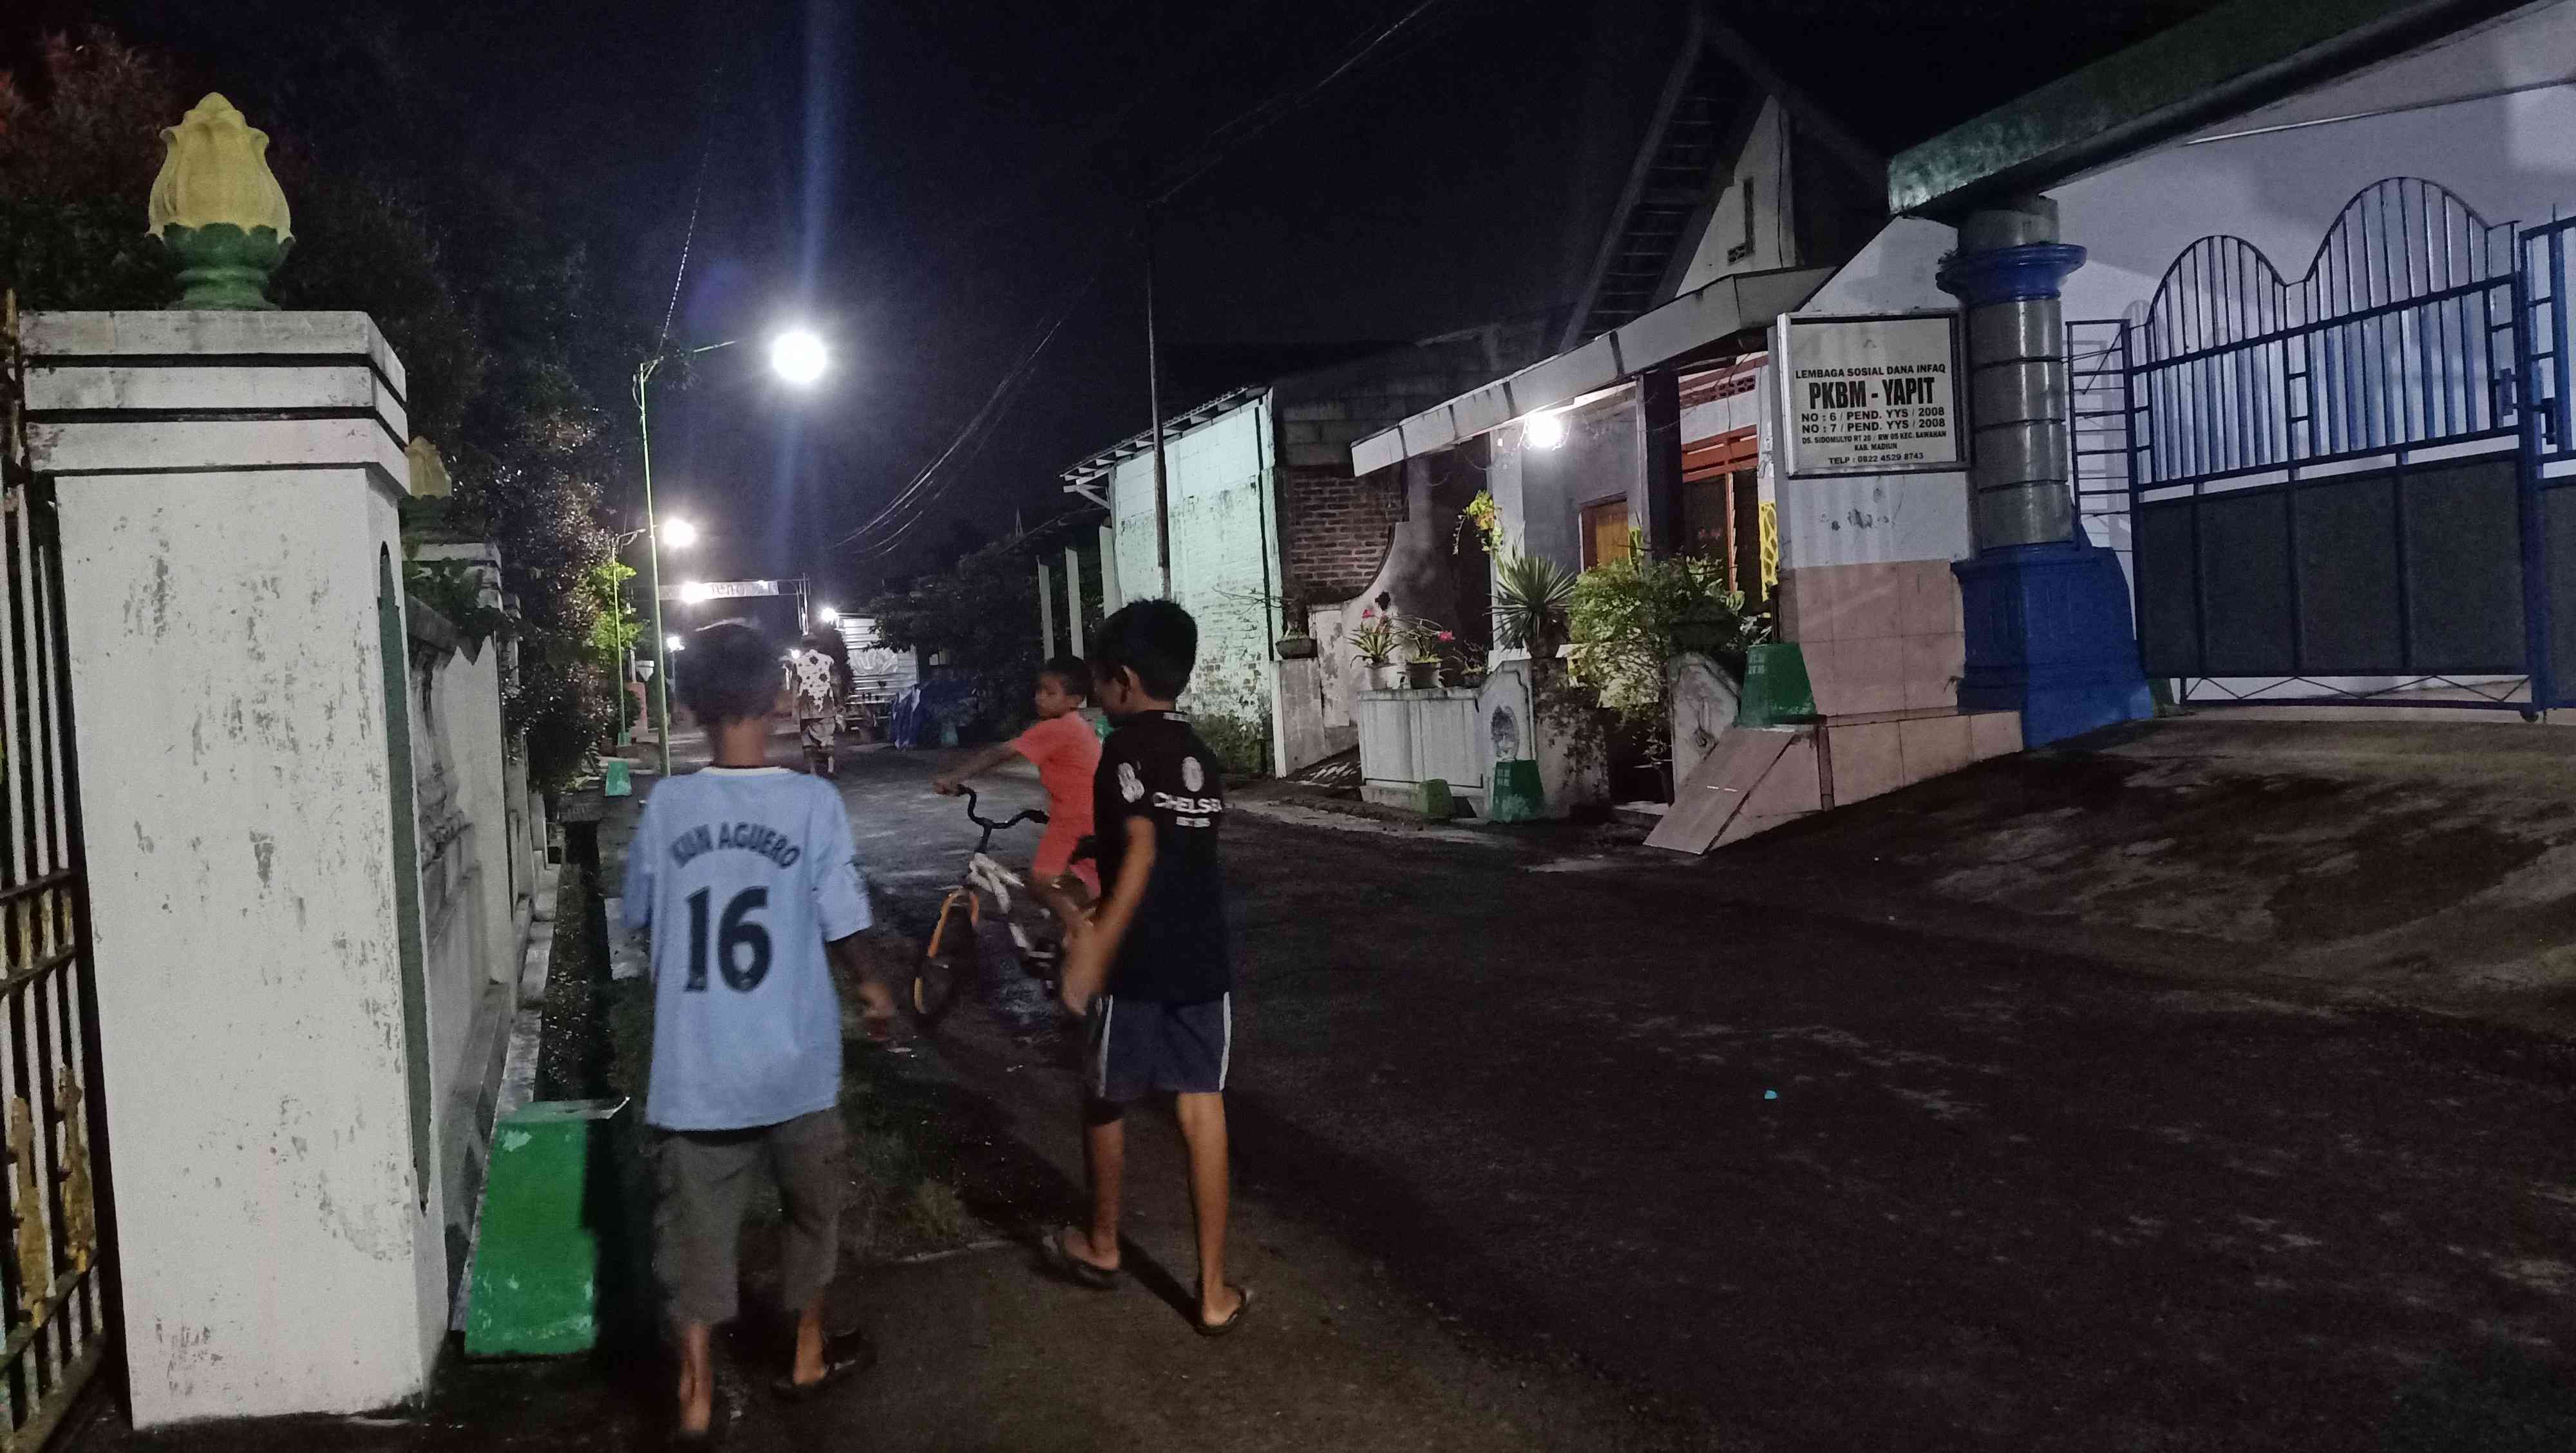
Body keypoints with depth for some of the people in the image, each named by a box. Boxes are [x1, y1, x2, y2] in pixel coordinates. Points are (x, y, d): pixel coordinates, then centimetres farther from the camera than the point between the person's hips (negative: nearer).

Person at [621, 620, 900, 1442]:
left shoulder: (666, 807, -6)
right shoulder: (813, 803, -12)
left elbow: (640, 918, 7)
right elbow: (845, 929, -9)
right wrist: (877, 991, 10)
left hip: (695, 1068, 1)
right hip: (793, 1063, -1)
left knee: (695, 1225, 12)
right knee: (811, 1209, 20)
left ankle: (696, 1394, 15)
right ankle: (809, 1356, 35)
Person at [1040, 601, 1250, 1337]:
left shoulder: (1127, 747, -11)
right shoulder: (1201, 754, 12)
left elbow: (1142, 850, -22)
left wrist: (1096, 944, -27)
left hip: (1141, 965, -6)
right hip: (1204, 962, 6)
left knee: (1105, 1102, 16)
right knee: (1202, 1111, 6)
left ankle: (1101, 1246, 35)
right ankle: (1216, 1292, 7)